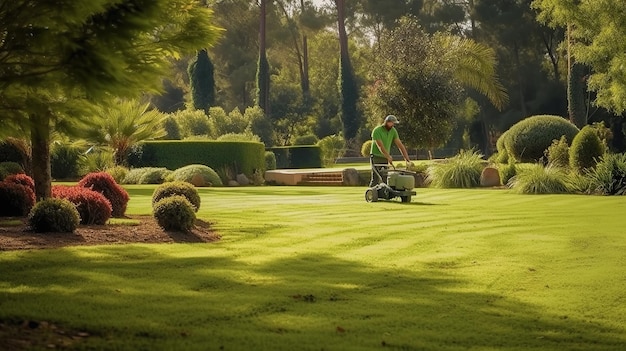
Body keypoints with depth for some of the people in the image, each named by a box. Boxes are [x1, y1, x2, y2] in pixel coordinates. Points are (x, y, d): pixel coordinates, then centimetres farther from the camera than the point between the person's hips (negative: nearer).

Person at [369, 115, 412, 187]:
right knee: (375, 179, -11)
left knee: (384, 179, 2)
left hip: (385, 158, 6)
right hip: (376, 157, -6)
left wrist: (407, 159, -4)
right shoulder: (377, 131, -17)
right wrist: (388, 157, -32)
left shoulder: (393, 131, 2)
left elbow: (400, 145, 1)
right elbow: (380, 146, -24)